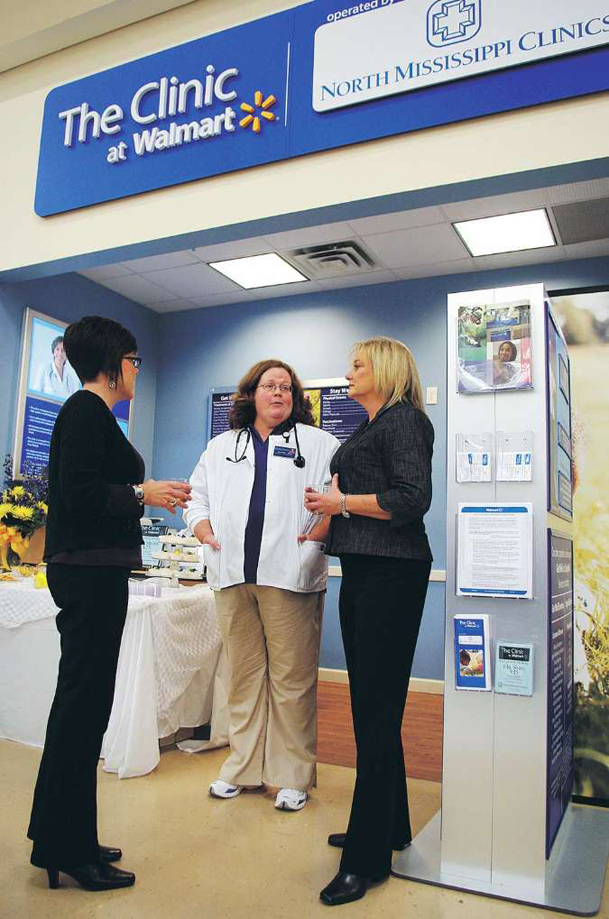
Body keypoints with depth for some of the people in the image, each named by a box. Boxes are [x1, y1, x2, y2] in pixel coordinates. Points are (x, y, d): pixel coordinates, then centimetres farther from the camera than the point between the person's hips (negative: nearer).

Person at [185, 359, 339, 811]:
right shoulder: (221, 446, 20)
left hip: (289, 574, -3)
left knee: (291, 677, 0)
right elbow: (198, 494, 21)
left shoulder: (318, 443, 8)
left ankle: (293, 776, 15)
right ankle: (243, 768, 25)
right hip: (233, 574, 4)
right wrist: (204, 528, 3)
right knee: (243, 673, 12)